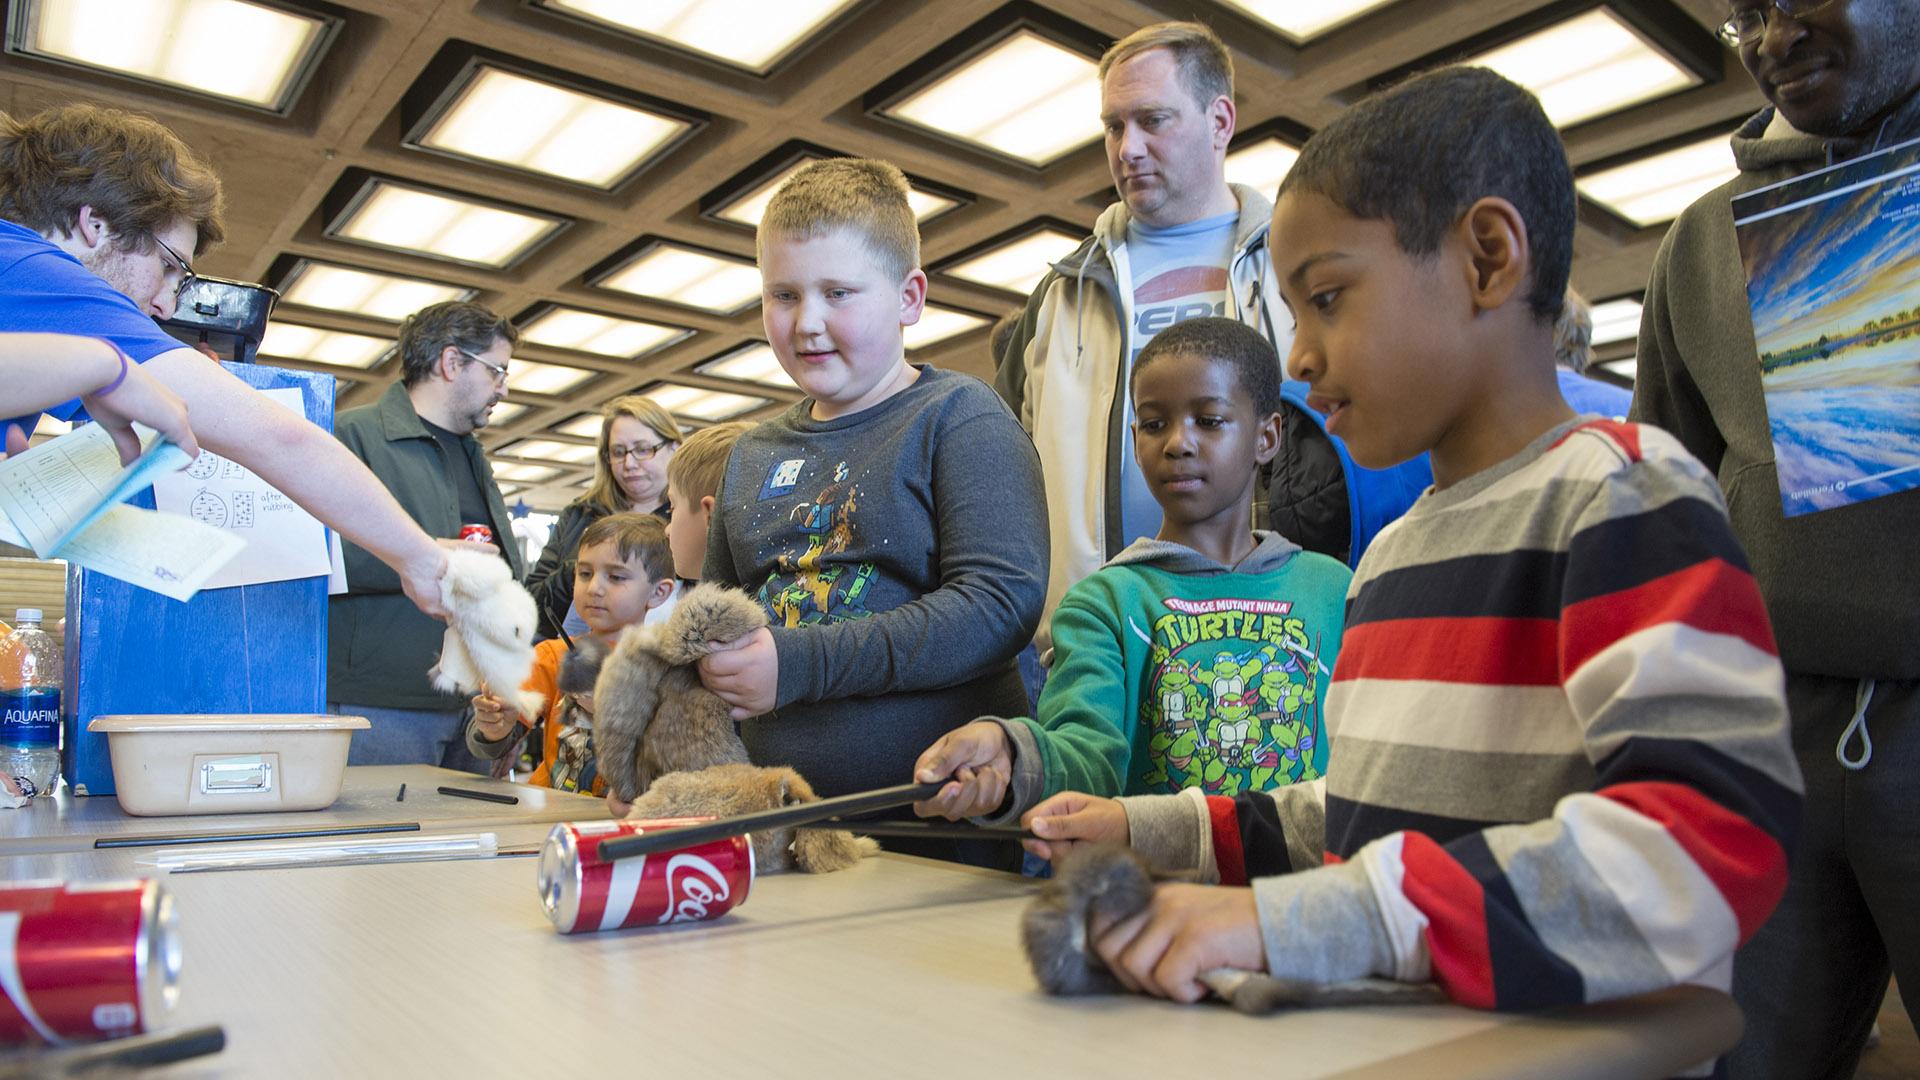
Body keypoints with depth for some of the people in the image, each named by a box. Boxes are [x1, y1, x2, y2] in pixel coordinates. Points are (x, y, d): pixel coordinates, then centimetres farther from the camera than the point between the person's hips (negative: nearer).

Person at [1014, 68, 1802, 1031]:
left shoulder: (1620, 494, -10)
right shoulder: (1393, 552, 13)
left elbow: (1714, 836, -22)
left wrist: (1295, 920, -28)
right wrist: (1158, 830, 11)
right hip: (1389, 1029, 6)